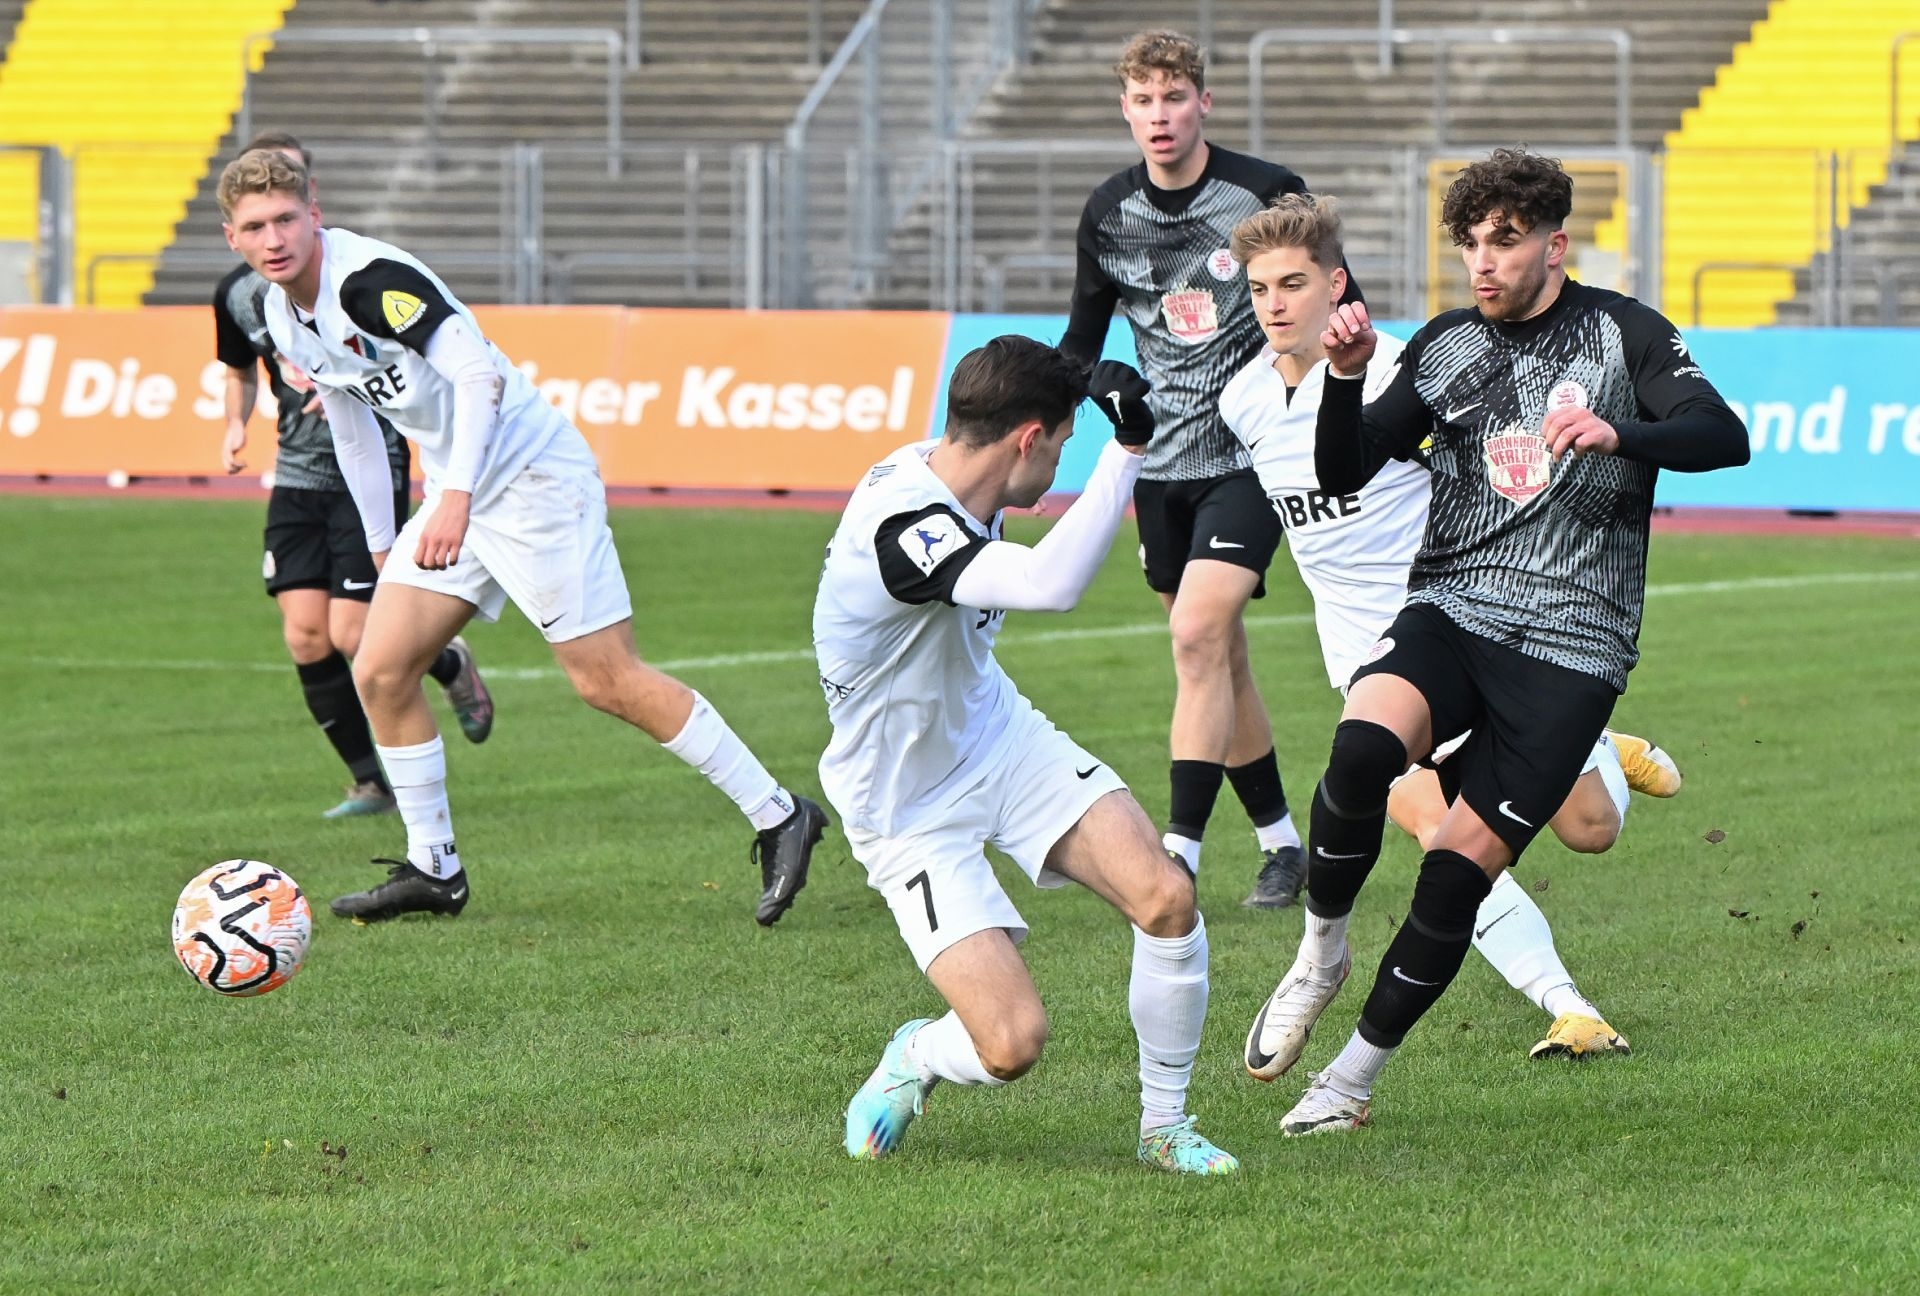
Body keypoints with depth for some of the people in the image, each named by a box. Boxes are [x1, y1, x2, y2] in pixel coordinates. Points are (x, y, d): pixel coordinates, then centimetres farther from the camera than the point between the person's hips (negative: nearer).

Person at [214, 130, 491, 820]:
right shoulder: (237, 291, 3)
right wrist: (236, 423, 3)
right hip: (298, 474, 5)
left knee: (352, 635, -11)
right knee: (305, 635, -5)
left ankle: (452, 666, 22)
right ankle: (370, 783, 10)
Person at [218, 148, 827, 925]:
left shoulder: (370, 279, -21)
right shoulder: (285, 320, 7)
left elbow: (481, 375, -28)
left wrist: (456, 496, -36)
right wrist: (382, 551, 24)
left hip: (532, 476, -9)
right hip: (457, 496, 9)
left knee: (607, 681, -9)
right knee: (380, 671, 1)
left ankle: (779, 818, 0)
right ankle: (433, 869, 12)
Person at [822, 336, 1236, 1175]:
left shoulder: (942, 471, -6)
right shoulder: (899, 527, -35)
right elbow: (1050, 585, -51)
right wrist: (1129, 446, -48)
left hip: (1000, 736, 8)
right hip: (912, 814, -8)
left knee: (1166, 897, -12)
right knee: (1012, 1045, -18)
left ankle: (1163, 1125, 8)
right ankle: (915, 1059, 19)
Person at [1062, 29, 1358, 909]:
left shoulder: (1267, 194, -10)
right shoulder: (1109, 214, 3)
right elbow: (1083, 340, 13)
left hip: (1254, 454, -5)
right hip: (1162, 464, 5)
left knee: (1198, 636, -19)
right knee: (1219, 661, 10)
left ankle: (1180, 856, -21)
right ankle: (1282, 845, 23)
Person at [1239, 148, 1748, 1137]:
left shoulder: (1623, 333, 1)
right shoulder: (1444, 346, 10)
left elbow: (1724, 438, -11)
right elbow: (1341, 476, 7)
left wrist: (1619, 434, -30)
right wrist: (1346, 378, -12)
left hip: (1571, 646, -2)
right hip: (1449, 612, 2)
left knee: (1460, 868, -8)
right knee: (1363, 746, -31)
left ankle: (1354, 1079, 7)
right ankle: (1321, 951, -8)